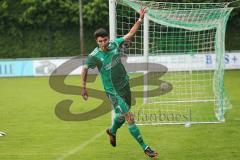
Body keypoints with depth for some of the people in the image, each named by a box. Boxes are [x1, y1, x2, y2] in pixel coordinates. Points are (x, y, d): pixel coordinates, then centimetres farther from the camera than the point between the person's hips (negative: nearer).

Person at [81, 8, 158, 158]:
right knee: (130, 117, -12)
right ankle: (144, 147, -6)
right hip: (113, 91, -6)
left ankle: (112, 131, 54)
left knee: (122, 115, 21)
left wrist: (140, 19, -4)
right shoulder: (94, 56, -18)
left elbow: (130, 34, 3)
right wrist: (84, 87, 1)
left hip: (125, 85, 6)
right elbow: (85, 68, -2)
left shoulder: (114, 44, -7)